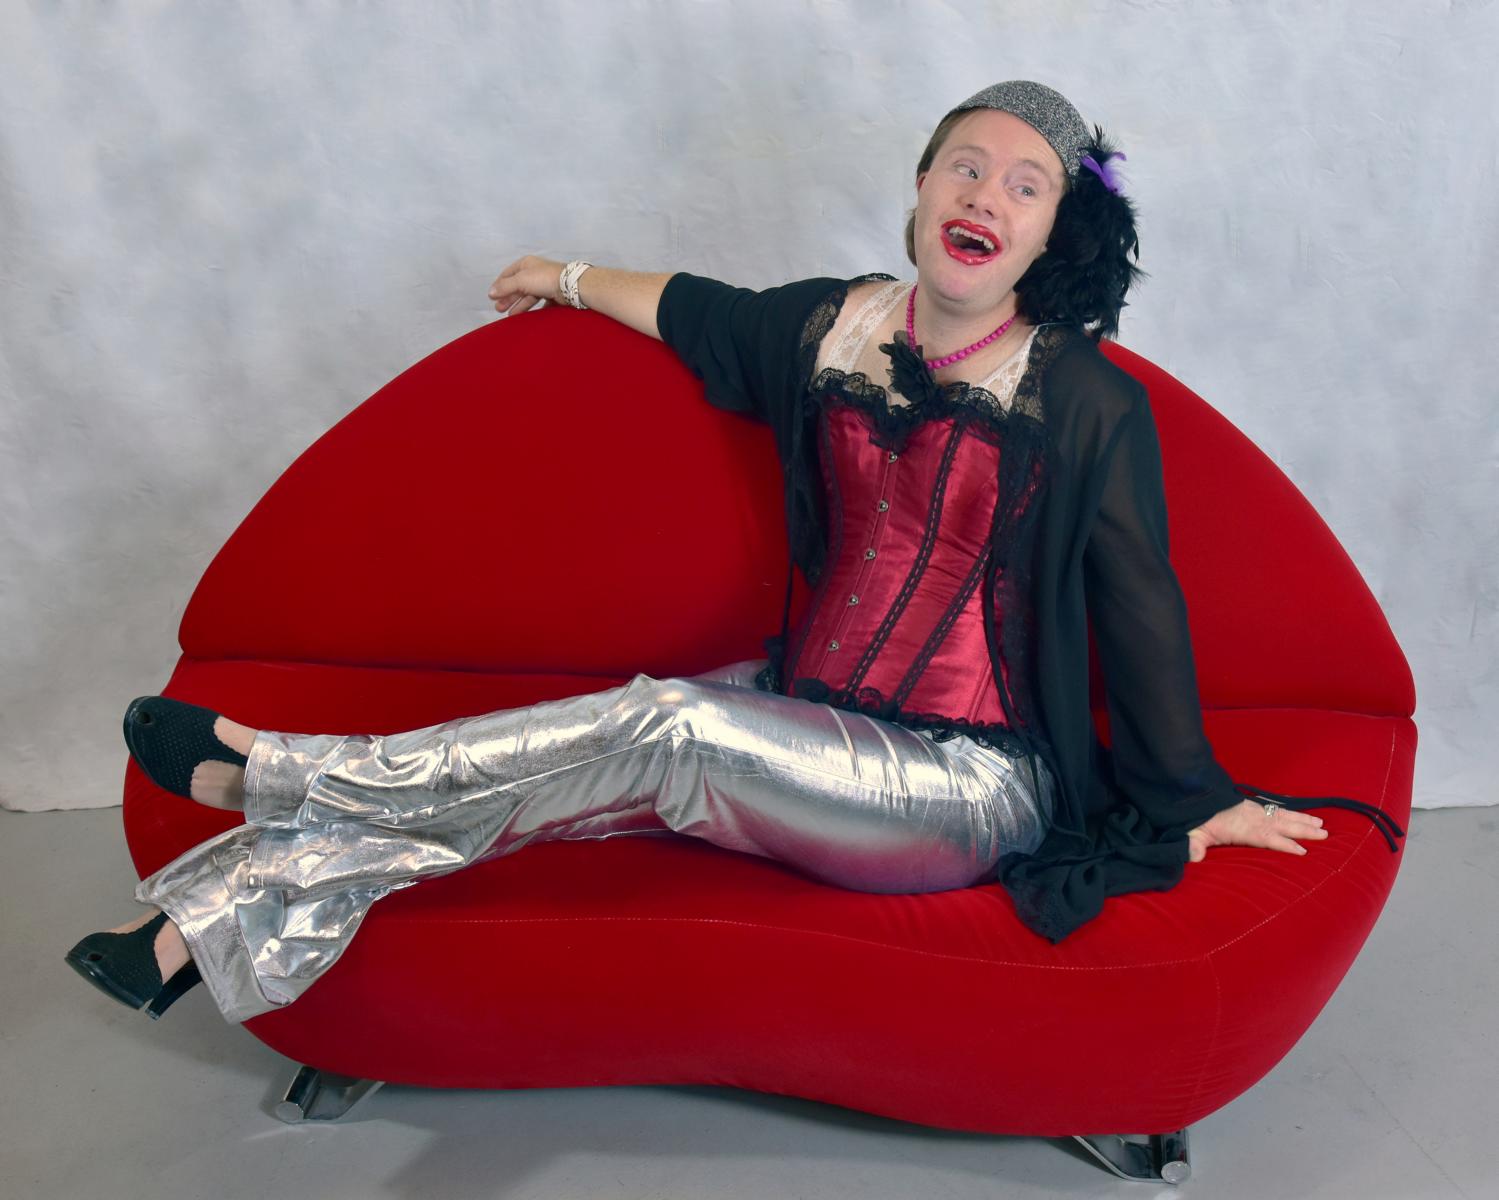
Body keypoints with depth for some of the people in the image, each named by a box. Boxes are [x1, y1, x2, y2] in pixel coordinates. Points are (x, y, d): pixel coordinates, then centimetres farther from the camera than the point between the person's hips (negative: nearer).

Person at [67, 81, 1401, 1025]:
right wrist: (574, 280, 36)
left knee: (660, 728, -26)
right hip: (799, 724, 5)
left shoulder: (1089, 406, -7)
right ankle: (206, 926, -16)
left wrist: (1195, 797, 6)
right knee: (613, 777, -18)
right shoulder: (835, 325, 5)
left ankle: (270, 771, -16)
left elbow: (1140, 607, -1)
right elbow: (700, 312, 23)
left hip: (969, 786, -5)